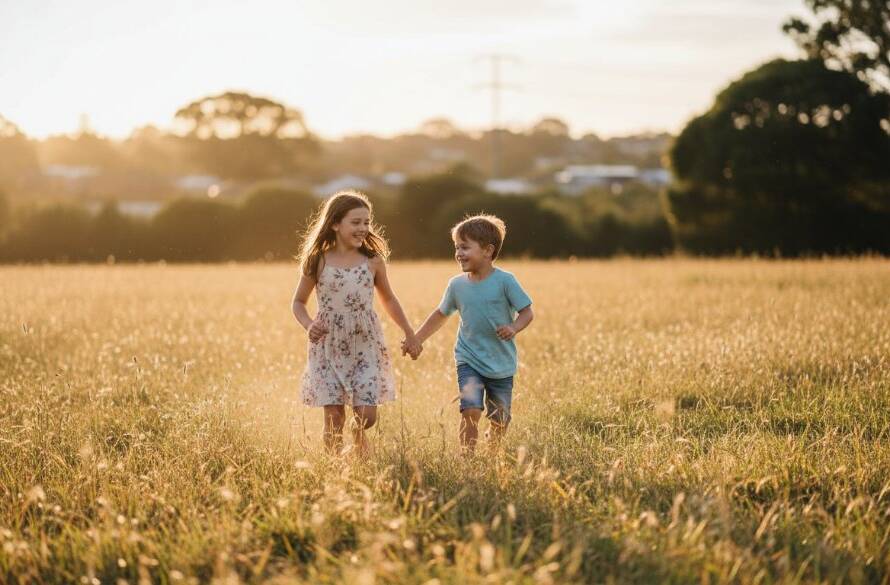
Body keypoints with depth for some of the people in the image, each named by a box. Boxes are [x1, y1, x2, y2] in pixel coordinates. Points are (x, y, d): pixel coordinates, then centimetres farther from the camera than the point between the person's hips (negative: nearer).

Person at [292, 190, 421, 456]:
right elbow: (299, 302, 7)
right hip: (328, 347, -1)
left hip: (365, 347, 1)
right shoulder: (318, 262, -3)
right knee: (334, 419, -1)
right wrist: (308, 325, -13)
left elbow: (388, 299, 16)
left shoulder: (373, 261, 1)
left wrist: (409, 334, 18)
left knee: (367, 416, -4)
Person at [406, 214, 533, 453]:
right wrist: (416, 341, 16)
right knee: (471, 411, -18)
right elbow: (441, 315, 17)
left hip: (501, 364, -1)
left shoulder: (505, 281, -11)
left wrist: (513, 328, -28)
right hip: (469, 361, 1)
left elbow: (527, 312, -8)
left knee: (500, 420, 8)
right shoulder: (457, 285, 1)